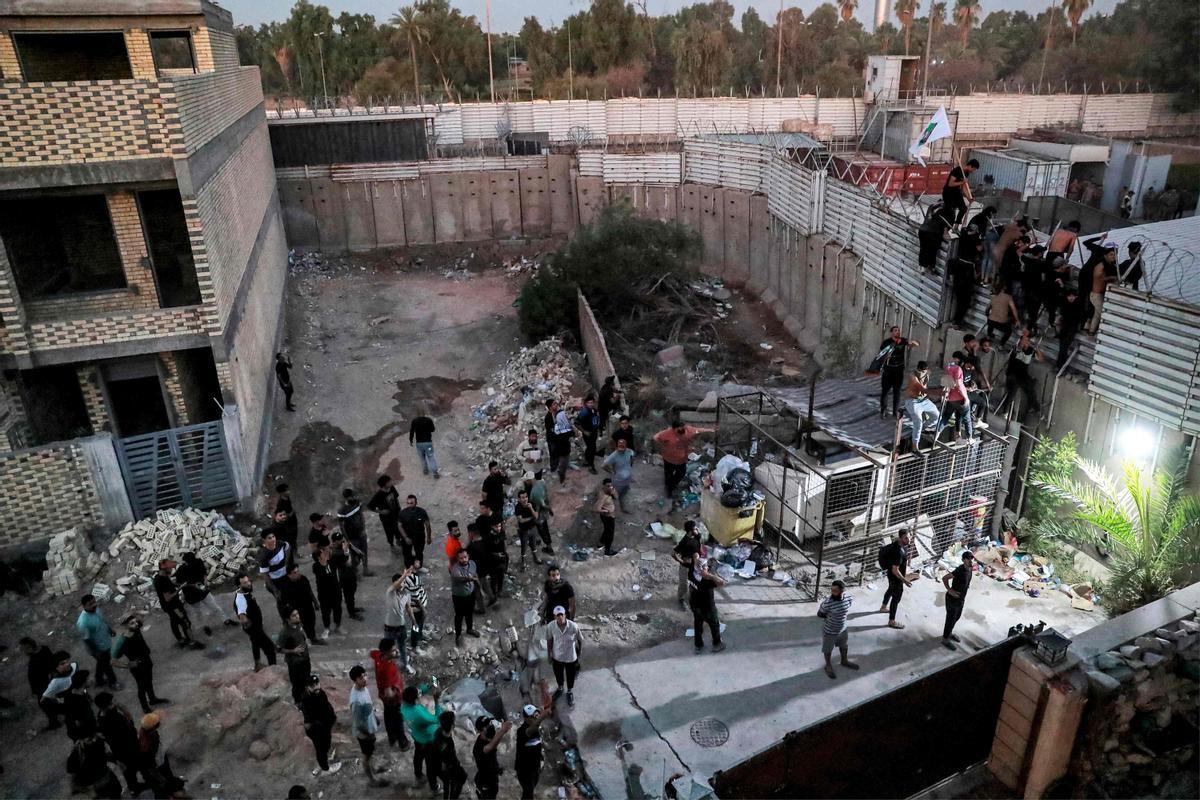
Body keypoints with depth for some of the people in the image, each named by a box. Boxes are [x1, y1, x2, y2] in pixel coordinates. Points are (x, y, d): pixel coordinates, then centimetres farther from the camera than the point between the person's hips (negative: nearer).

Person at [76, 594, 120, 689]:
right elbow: (86, 640, -26)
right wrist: (96, 652, -17)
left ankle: (99, 680, 52)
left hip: (106, 642, 7)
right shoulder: (83, 622, -37)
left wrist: (110, 629, 20)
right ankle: (112, 681, 44)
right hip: (99, 648, -7)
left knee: (102, 663, 29)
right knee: (106, 664, 18)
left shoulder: (96, 609, -14)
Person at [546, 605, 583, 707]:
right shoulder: (550, 626, -24)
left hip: (571, 657, -1)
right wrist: (549, 655, 3)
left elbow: (580, 639, -11)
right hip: (557, 656, 2)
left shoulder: (573, 626, -30)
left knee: (571, 676, 23)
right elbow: (549, 640, -5)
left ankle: (570, 692, 53)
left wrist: (580, 650, 2)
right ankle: (560, 688, 60)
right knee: (558, 675, 27)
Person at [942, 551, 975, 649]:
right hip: (953, 599, -9)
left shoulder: (969, 569, -4)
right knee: (951, 619, 6)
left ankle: (949, 633, 47)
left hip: (961, 598, 9)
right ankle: (945, 639, 24)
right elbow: (944, 578, -32)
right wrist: (950, 590, -27)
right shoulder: (960, 570, -30)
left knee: (957, 617, 25)